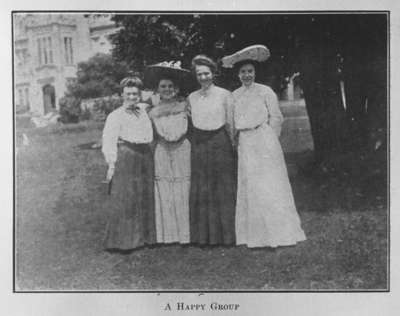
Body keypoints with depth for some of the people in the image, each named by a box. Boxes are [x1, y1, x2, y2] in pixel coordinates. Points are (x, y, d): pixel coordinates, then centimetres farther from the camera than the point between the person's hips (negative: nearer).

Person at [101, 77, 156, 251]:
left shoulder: (144, 111, 14)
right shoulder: (115, 116, -3)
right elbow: (109, 141, -7)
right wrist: (112, 164, -14)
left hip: (145, 156, 6)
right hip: (125, 156, -6)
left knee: (146, 197, 10)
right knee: (124, 199, -3)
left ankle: (144, 235, 22)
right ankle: (122, 240, 5)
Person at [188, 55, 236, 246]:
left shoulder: (224, 95, 1)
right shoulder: (192, 97, 10)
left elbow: (230, 124, 2)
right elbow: (190, 124, 15)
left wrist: (231, 144, 1)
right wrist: (194, 141, 7)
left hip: (220, 142, -3)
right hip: (199, 146, 3)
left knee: (223, 188, 1)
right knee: (201, 191, 4)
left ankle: (226, 234, 9)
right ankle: (204, 235, 12)